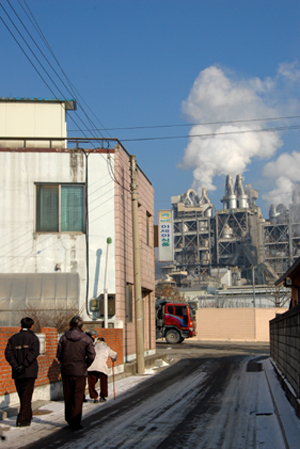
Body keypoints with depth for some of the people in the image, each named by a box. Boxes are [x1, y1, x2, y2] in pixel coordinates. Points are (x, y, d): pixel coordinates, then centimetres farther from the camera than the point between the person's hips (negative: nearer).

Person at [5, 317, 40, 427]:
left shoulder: (13, 338, 10)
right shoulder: (33, 338, -2)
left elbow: (8, 353, -2)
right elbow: (34, 352, -16)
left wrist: (15, 366, -10)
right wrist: (24, 365, -17)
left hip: (17, 373, 4)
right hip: (29, 372, -4)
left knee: (22, 396, 16)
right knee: (26, 396, 0)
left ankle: (28, 416, 30)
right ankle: (22, 420, -4)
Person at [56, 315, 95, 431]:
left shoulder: (63, 338, 1)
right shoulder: (86, 339, -4)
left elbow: (59, 354, 3)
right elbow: (91, 355, -7)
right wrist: (85, 366, 8)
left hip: (66, 371, 2)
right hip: (80, 372, -2)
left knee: (68, 396, 15)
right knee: (78, 397, 2)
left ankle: (69, 419, 26)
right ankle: (75, 422, -2)